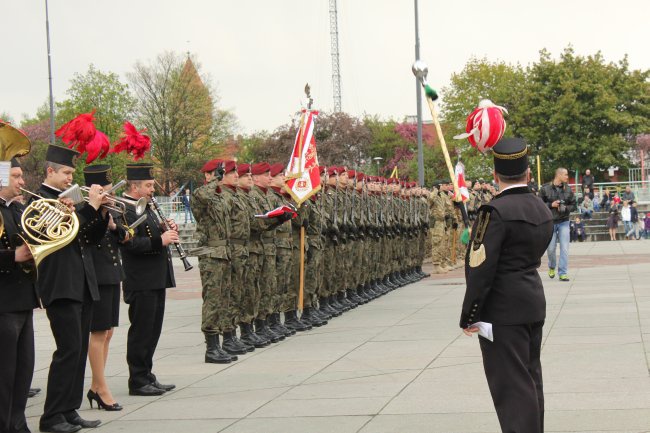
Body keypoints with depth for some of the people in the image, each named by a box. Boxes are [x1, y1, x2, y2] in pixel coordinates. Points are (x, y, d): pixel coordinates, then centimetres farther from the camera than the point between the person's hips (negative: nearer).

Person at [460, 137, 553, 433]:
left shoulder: (495, 211, -18)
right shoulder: (543, 210, 7)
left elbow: (480, 268, -20)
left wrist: (468, 315, -13)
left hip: (503, 311, -8)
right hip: (534, 305, 8)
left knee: (512, 386, -6)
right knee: (530, 378, 18)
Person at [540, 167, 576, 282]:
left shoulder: (568, 189, 4)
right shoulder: (545, 189, -5)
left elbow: (573, 205, 8)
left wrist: (565, 208, -12)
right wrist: (551, 205, -16)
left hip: (564, 222, 2)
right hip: (550, 222, -2)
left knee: (564, 248, -6)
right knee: (551, 248, 4)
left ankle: (563, 273, -2)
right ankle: (552, 267, 32)